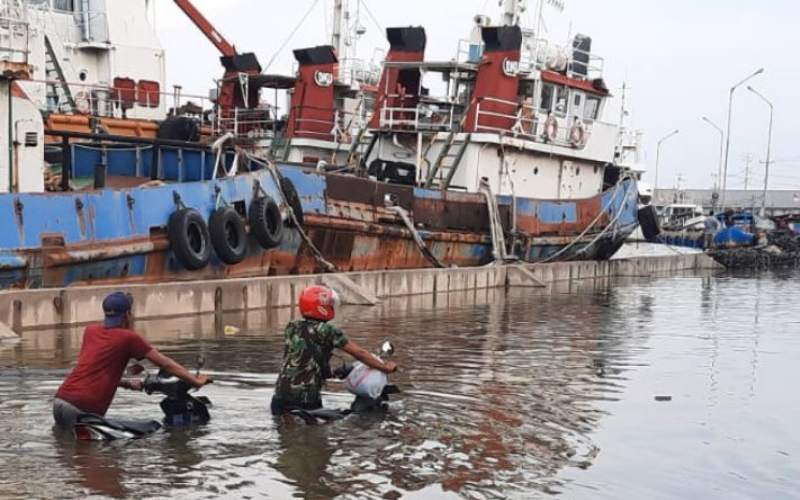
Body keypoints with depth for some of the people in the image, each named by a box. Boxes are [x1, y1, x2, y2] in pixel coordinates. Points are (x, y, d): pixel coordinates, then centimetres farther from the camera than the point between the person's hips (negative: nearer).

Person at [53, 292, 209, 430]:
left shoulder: (90, 331, 16)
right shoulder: (129, 338, -1)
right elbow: (165, 364, 3)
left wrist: (126, 384, 32)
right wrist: (196, 381, 10)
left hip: (60, 399, 7)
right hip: (86, 408, -7)